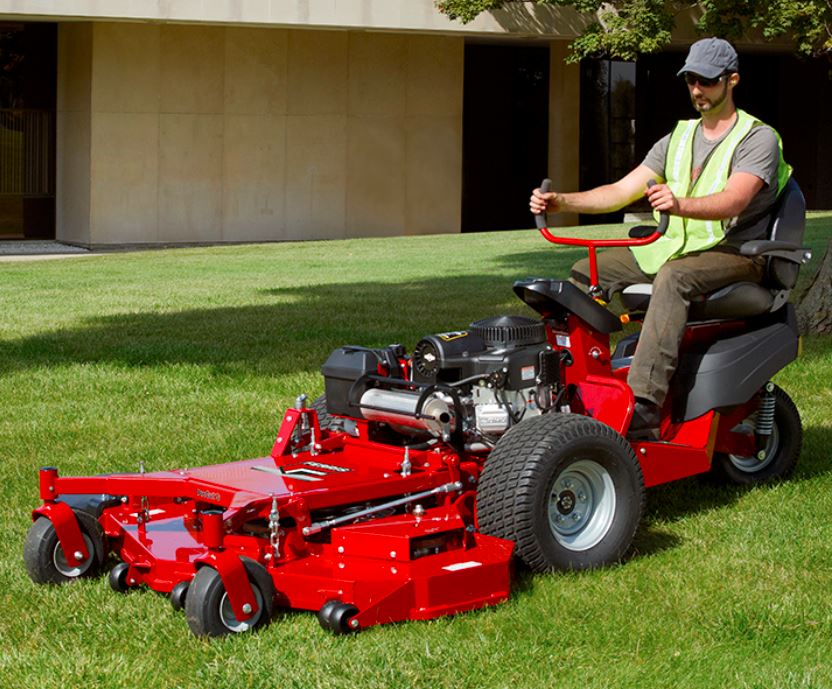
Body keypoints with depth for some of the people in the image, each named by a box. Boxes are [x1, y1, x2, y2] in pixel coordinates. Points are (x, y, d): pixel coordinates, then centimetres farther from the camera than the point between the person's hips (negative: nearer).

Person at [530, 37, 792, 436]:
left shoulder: (758, 138, -5)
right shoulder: (677, 139, 16)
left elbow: (732, 201, -24)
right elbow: (621, 191, 8)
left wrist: (679, 204, -45)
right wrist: (560, 202, -8)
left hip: (734, 251, -8)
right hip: (676, 247, 8)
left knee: (674, 277, -39)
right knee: (587, 273, -6)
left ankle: (645, 402, -50)